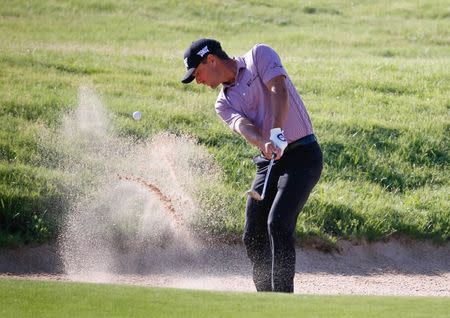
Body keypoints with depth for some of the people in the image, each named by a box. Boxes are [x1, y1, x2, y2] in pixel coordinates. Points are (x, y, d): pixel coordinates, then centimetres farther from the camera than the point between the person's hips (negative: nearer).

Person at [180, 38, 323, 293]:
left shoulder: (260, 56, -1)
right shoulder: (224, 102, 12)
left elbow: (279, 91, -18)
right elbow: (243, 126, -9)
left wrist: (277, 132, -34)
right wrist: (264, 144, -32)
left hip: (303, 155, -7)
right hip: (269, 163, 7)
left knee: (278, 224, -21)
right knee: (253, 237, 4)